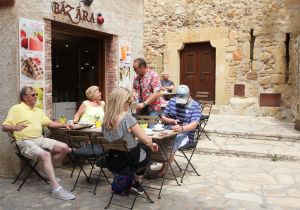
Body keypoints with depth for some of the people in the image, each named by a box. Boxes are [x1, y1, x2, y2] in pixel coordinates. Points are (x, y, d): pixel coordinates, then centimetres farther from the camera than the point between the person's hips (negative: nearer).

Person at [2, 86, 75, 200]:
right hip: (26, 142, -7)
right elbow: (4, 126, -7)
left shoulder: (38, 111, 20)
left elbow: (50, 123, 22)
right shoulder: (16, 109, -2)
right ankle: (56, 189, -35)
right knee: (45, 155, -33)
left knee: (64, 148, -7)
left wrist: (64, 125, 9)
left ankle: (48, 170, 11)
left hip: (40, 139, 7)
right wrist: (15, 127, -29)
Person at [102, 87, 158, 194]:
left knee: (140, 144, 29)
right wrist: (151, 144, -2)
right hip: (130, 159, -5)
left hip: (113, 161, 6)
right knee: (148, 149, 25)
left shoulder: (106, 119, -5)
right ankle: (135, 182, 30)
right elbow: (147, 141, -24)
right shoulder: (126, 117, -25)